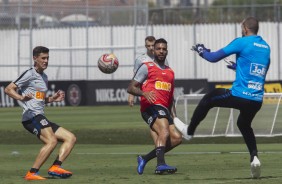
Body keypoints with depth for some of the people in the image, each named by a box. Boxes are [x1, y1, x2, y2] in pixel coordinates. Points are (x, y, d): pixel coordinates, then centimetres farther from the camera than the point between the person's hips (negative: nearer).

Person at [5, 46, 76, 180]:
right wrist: (21, 97, -28)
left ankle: (55, 167, -13)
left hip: (40, 118, 10)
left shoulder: (44, 77, 24)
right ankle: (32, 173, -28)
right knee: (51, 141, -29)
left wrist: (52, 99, 18)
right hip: (31, 116, -10)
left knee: (70, 138, 4)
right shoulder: (30, 74, -3)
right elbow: (8, 89, -10)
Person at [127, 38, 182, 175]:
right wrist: (144, 93, -20)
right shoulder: (146, 67, 6)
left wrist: (175, 117, 20)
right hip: (151, 107, -7)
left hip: (164, 109, 7)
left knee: (176, 138, -7)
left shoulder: (170, 72, 26)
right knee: (164, 132, -30)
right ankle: (160, 164, -42)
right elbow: (130, 88, 0)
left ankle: (145, 158, 0)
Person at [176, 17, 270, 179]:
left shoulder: (242, 42, -5)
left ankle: (189, 131, 33)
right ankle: (254, 157, 6)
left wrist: (202, 51, 18)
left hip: (239, 95, -5)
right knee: (244, 125, 29)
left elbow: (214, 58, -3)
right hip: (257, 100, 6)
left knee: (208, 99, 20)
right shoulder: (266, 47, 13)